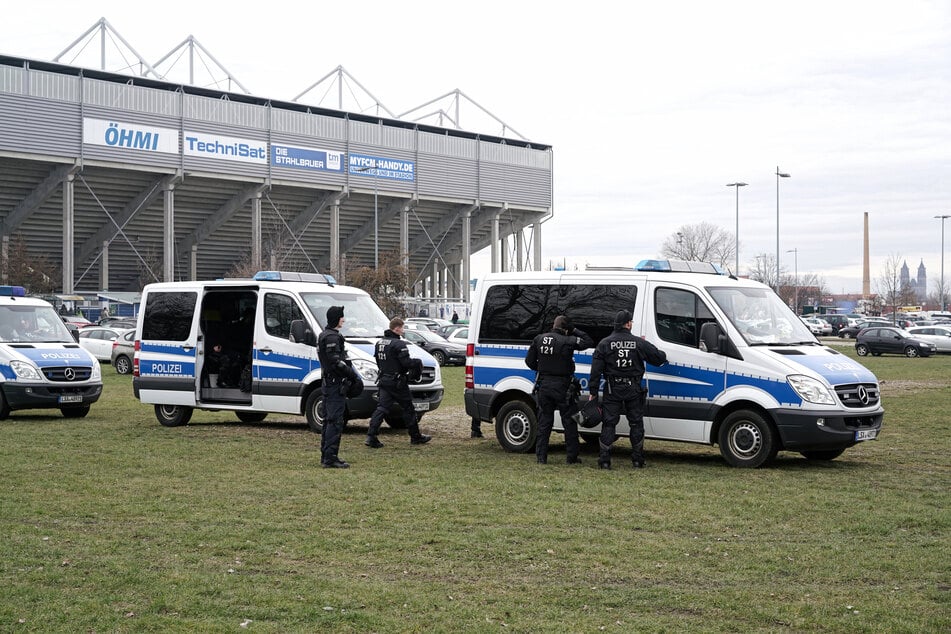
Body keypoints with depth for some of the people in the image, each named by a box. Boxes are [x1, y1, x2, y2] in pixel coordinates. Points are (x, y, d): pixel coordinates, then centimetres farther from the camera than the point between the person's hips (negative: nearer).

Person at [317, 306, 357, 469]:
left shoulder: (325, 335, 19)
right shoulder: (332, 337, -15)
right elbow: (335, 362, -22)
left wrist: (349, 371, 14)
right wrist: (352, 374, -13)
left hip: (328, 383, 11)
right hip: (336, 383, -11)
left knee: (329, 420, 15)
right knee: (335, 421, -11)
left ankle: (325, 456, 21)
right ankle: (330, 458, -12)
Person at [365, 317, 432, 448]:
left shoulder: (379, 343, 11)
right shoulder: (398, 344, -17)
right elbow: (406, 362, -21)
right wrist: (418, 363, -3)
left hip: (384, 381, 7)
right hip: (397, 382, -7)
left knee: (381, 408, 2)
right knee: (408, 408, 6)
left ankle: (371, 436, -10)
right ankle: (415, 437, 16)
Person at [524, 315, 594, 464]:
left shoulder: (539, 339, 2)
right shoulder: (568, 341, -12)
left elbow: (529, 361, 5)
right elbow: (589, 342, -2)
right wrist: (574, 330, 4)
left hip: (543, 385, 4)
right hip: (562, 386, -4)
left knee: (544, 421, 11)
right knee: (569, 421, 7)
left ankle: (541, 456, 9)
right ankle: (572, 457, 9)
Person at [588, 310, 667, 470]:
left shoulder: (605, 343, -2)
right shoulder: (639, 343, -1)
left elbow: (596, 370, -4)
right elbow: (660, 358, 4)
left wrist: (593, 392, 0)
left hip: (612, 390, 0)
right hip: (633, 390, 0)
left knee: (609, 423, 3)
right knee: (636, 423, 10)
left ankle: (604, 460, -1)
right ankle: (637, 460, 13)